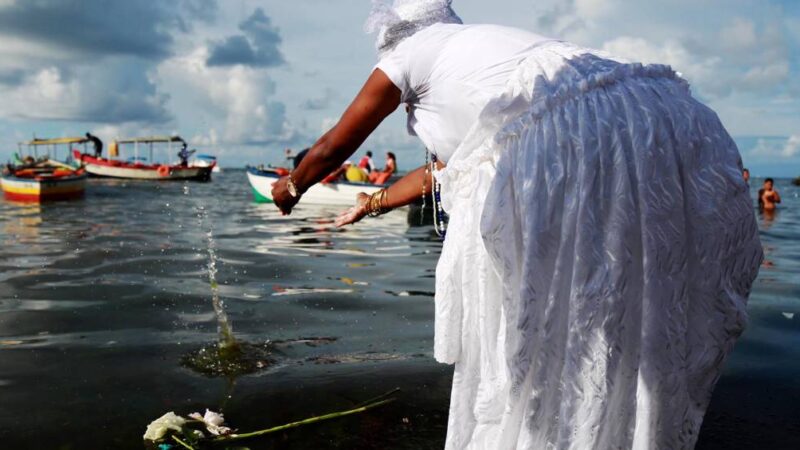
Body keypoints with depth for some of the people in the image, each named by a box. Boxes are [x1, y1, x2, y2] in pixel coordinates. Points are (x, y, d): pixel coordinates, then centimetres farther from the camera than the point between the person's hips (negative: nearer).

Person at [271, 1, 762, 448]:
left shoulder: (409, 53, 16)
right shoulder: (478, 46, 36)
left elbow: (332, 148, 26)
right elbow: (443, 166, 46)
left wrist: (291, 187, 47)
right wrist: (373, 202, 59)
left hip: (555, 149, -8)